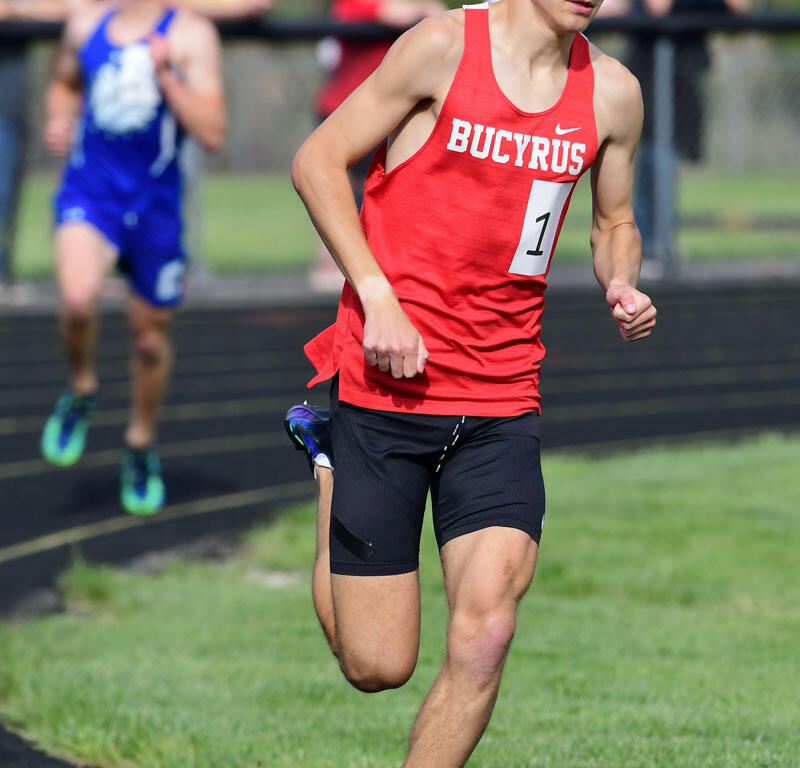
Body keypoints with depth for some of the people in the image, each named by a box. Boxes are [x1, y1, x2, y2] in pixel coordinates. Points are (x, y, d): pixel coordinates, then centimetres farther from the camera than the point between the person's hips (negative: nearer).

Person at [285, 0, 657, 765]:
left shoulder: (612, 92, 4)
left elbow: (613, 225, 21)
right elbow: (317, 161, -5)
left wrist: (621, 288, -3)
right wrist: (377, 295, -15)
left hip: (503, 402, 3)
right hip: (386, 385, -3)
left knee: (486, 631, -17)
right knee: (376, 666, 3)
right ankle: (328, 459, 30)